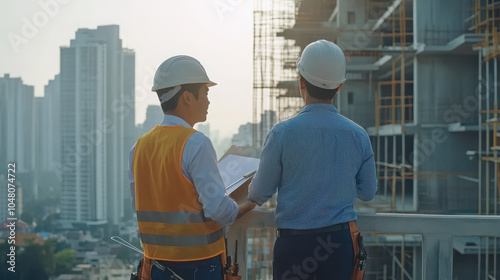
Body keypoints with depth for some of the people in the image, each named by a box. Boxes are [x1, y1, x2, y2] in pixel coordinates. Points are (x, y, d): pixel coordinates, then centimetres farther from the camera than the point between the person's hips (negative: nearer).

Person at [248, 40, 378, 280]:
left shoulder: (282, 133, -11)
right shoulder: (358, 135, -2)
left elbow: (260, 193, -2)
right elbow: (367, 192, 9)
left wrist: (252, 194, 21)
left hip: (293, 244, -2)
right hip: (340, 242, 2)